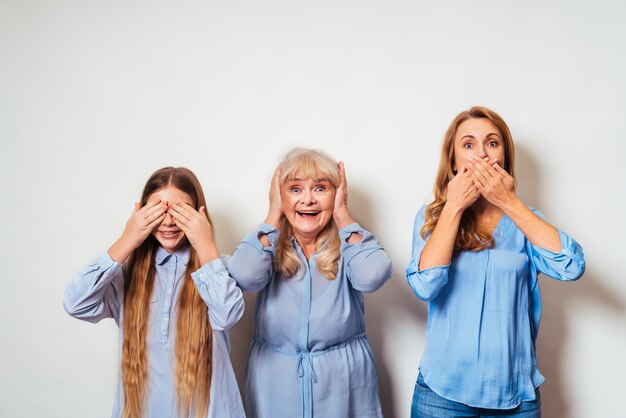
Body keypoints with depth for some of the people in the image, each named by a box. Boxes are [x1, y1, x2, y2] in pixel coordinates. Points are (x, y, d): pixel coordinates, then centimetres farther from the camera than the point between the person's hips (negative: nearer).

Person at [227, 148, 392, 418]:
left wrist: (342, 214, -15)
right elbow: (244, 277, -25)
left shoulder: (347, 246, -6)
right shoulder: (270, 246, -4)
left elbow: (372, 276, -27)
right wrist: (273, 216, -12)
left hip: (344, 382, 0)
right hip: (276, 382, 1)